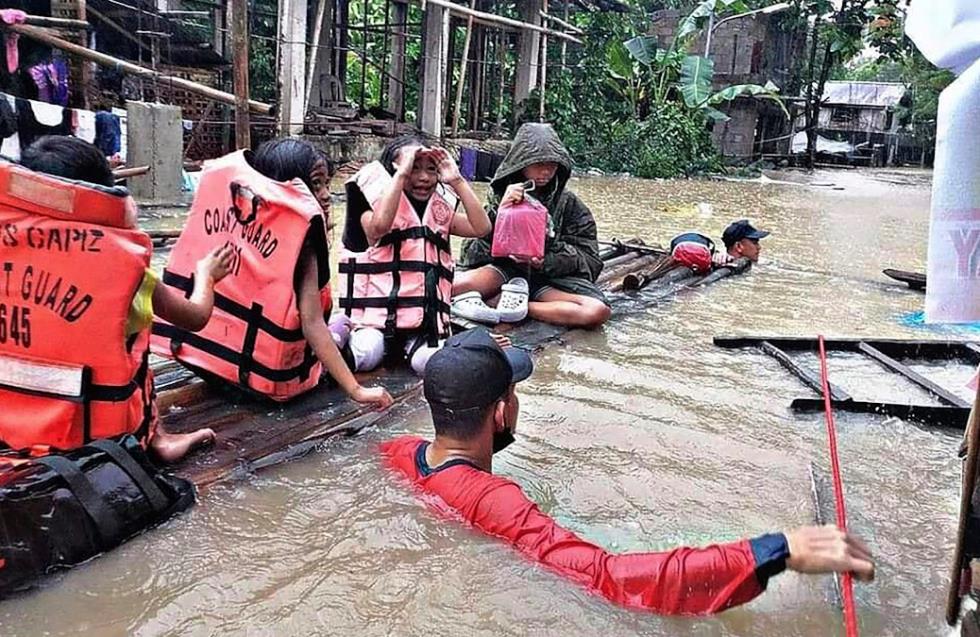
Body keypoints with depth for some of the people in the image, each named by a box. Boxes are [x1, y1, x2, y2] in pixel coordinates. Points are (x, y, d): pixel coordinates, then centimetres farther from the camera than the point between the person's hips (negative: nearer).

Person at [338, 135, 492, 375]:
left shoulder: (440, 211, 14)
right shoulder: (378, 204, 1)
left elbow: (481, 227, -1)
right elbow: (379, 225, -25)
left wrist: (457, 180, -4)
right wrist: (402, 173, -19)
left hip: (426, 318, 3)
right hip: (378, 312, -3)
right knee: (366, 357, -28)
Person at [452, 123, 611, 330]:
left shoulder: (568, 202, 7)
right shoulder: (500, 194, 5)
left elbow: (589, 258, 3)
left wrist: (548, 260, -16)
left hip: (551, 276, 2)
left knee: (598, 311, -32)